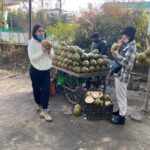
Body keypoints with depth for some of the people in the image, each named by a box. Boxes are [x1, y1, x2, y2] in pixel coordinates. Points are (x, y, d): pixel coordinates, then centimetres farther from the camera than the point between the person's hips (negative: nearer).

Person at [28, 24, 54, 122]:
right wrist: (42, 51, -26)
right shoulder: (32, 43, -12)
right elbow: (32, 58, -20)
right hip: (36, 71, -4)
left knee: (46, 90, 0)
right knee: (37, 89, 11)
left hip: (46, 70, 4)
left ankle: (44, 110, 9)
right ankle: (40, 105, 35)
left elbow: (52, 56, 5)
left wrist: (49, 51, -16)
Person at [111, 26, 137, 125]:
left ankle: (122, 118, 10)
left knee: (121, 96, -1)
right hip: (119, 74, 10)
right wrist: (119, 47, 4)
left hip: (122, 76, -10)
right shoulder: (127, 46, 12)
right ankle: (121, 111, 37)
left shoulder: (131, 48, -19)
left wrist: (115, 54, -24)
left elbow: (126, 63, -28)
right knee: (120, 96, 21)